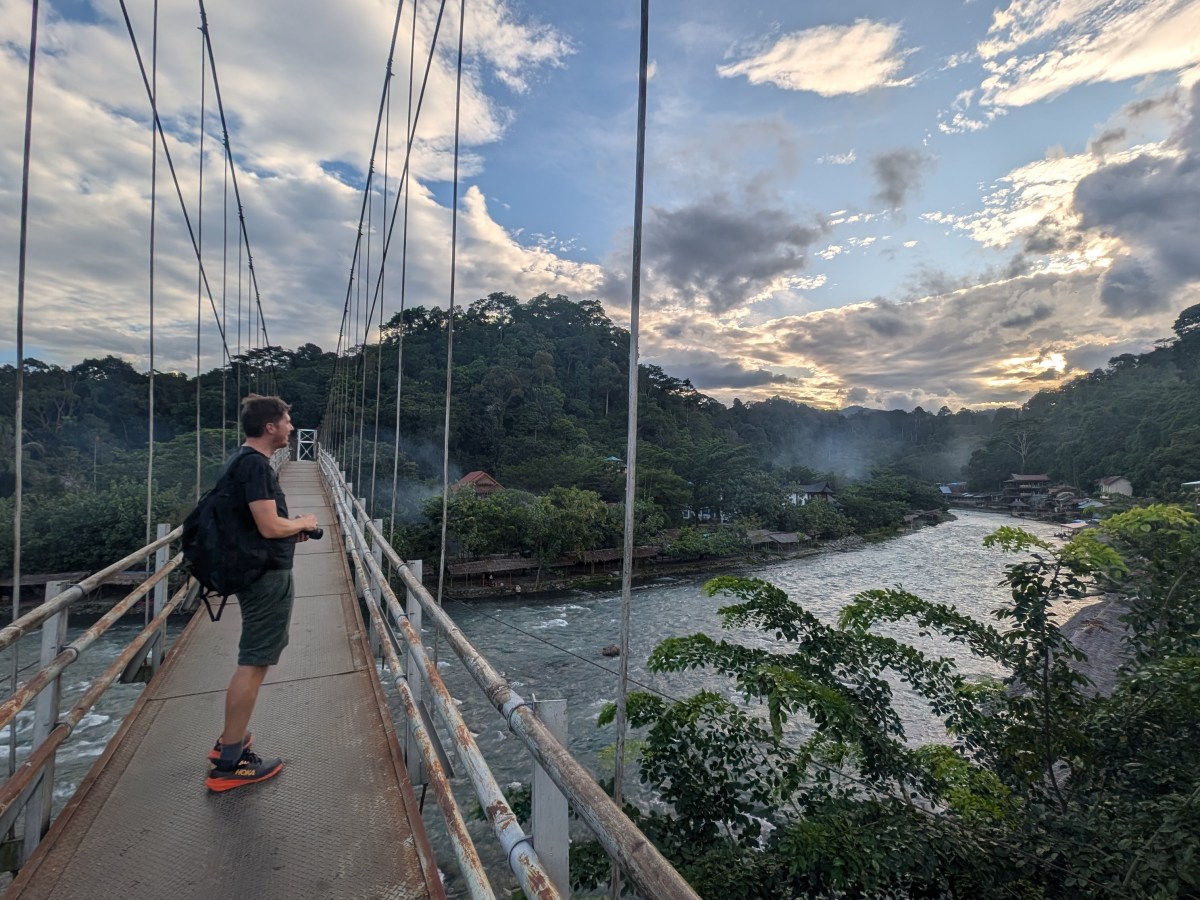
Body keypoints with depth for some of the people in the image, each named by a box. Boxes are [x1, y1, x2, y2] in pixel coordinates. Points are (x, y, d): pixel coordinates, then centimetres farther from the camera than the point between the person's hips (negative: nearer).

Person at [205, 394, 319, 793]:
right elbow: (269, 526, -25)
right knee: (253, 663, -2)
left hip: (258, 570, 11)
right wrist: (303, 523, -6)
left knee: (253, 660, 21)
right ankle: (228, 764, 9)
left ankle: (229, 740, 33)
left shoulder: (244, 459, 13)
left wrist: (291, 529, 11)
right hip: (269, 575, -11)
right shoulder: (256, 464, -20)